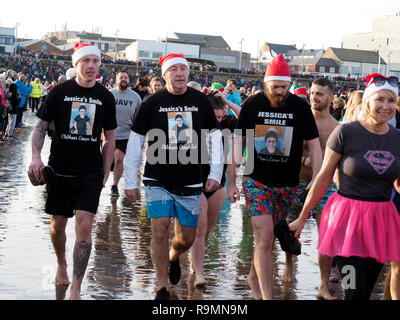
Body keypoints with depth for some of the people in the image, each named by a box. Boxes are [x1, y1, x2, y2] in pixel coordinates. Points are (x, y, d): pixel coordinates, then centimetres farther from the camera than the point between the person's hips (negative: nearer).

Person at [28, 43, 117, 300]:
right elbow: (41, 126, 3)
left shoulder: (105, 97, 4)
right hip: (59, 170, 0)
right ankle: (61, 265, 42)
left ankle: (76, 289, -5)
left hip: (90, 172, 0)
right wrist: (36, 156, -12)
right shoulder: (60, 92, -1)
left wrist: (106, 172, 9)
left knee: (84, 226, -10)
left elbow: (109, 137, 12)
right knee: (58, 225, 11)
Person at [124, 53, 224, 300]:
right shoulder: (152, 103, -3)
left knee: (187, 238, 7)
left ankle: (173, 259, 43)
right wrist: (131, 182, 0)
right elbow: (135, 142, 1)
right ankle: (162, 289, 3)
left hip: (191, 182, 2)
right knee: (160, 231, -10)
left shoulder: (201, 101, 2)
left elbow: (215, 137, 9)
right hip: (158, 181, -2)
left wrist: (216, 173, 1)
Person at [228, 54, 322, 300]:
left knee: (269, 238, 12)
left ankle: (254, 278, 37)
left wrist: (316, 181, -5)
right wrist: (232, 181, 3)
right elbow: (238, 143, 5)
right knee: (265, 237, -12)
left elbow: (314, 145, 2)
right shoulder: (252, 105, -2)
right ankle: (267, 296, -11)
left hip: (287, 185, 2)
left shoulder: (300, 107, -2)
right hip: (256, 181, -2)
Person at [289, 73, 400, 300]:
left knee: (366, 291, 10)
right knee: (356, 293, -12)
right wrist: (302, 218, 3)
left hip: (381, 221, 5)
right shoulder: (346, 133, -7)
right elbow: (324, 178, -1)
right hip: (348, 218, -4)